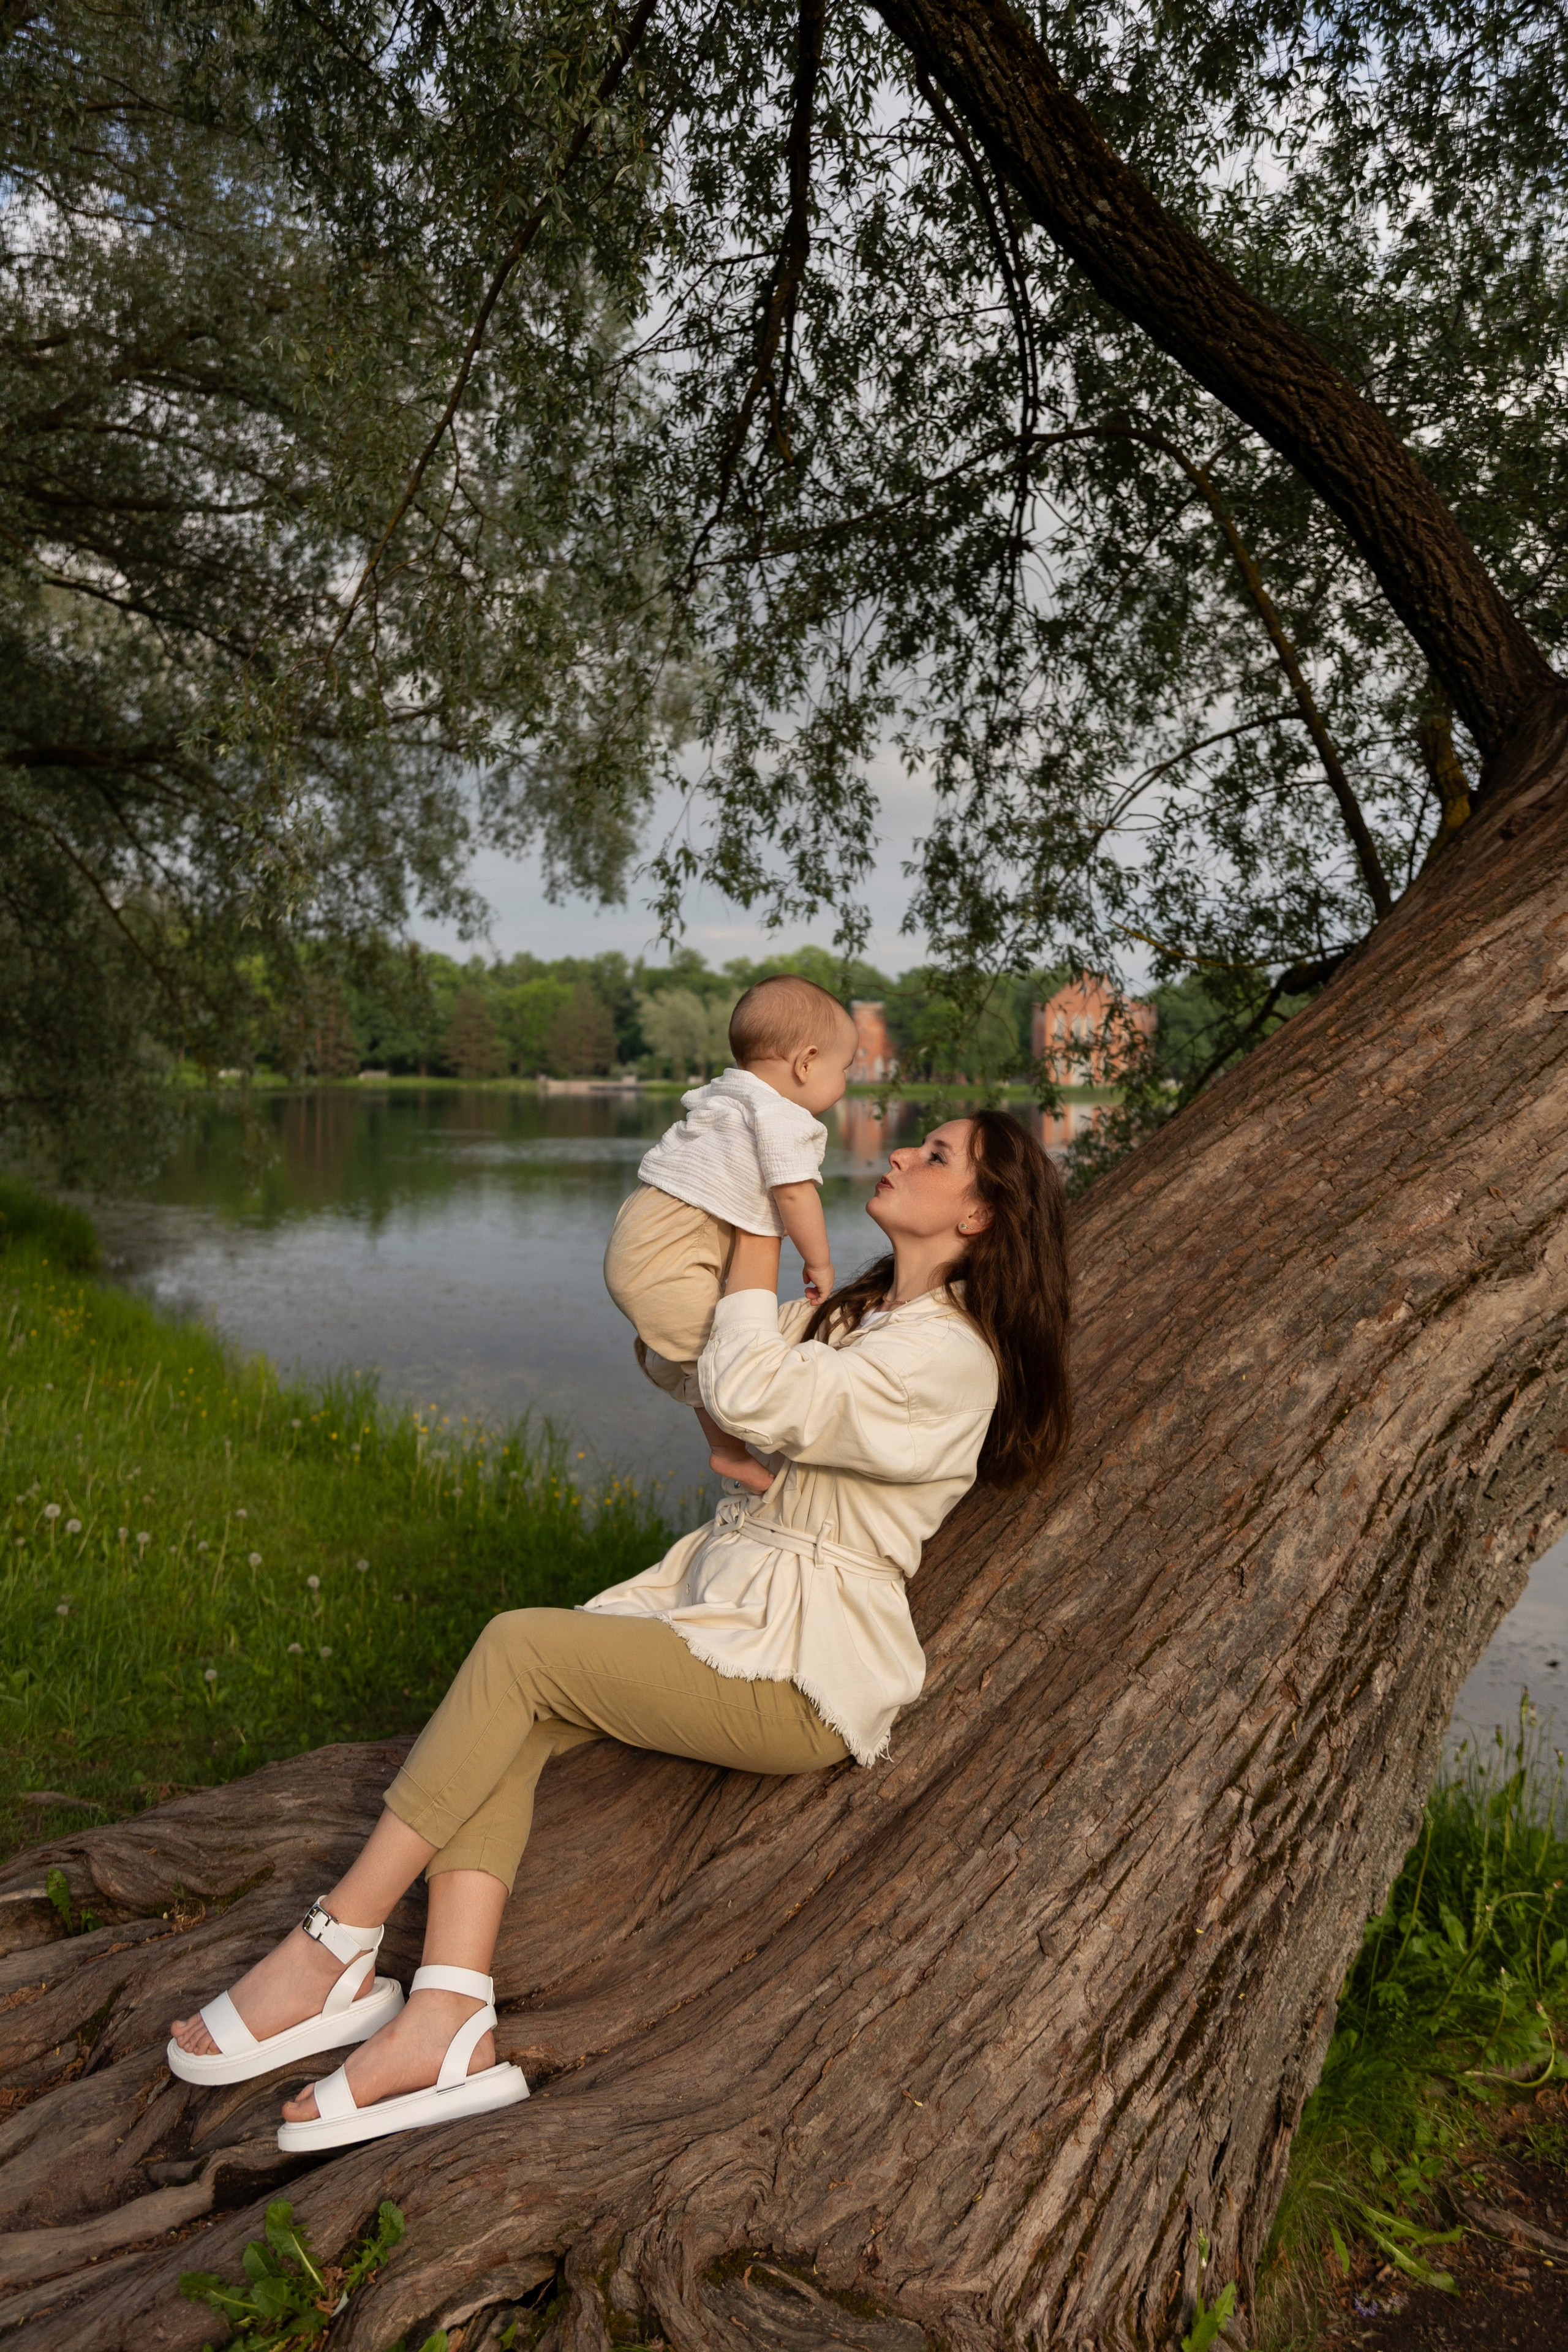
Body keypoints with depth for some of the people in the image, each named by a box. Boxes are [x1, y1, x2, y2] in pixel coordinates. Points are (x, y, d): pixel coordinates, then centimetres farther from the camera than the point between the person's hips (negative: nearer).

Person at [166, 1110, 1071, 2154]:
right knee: (508, 1726, -13)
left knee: (518, 1648, -21)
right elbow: (699, 1368, 20)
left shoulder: (947, 1353, -14)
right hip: (726, 1602, 9)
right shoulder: (858, 1309, 17)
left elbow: (748, 1395, -21)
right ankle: (447, 2024, -19)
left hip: (798, 1672, -9)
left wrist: (758, 1235, -8)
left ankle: (338, 1949, -10)